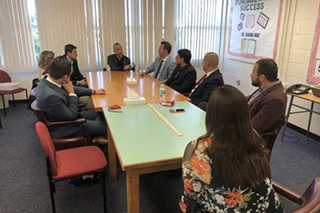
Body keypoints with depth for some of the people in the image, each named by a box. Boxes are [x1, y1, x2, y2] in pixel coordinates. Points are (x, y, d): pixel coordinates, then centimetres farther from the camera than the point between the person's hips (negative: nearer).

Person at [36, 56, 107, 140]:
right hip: (62, 128, -8)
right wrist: (72, 93, -20)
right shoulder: (50, 96, -38)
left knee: (99, 113, 13)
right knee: (104, 127, -1)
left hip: (66, 116, 9)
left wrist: (93, 91, 9)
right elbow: (72, 116, -24)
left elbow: (72, 88, 7)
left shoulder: (46, 79, -11)